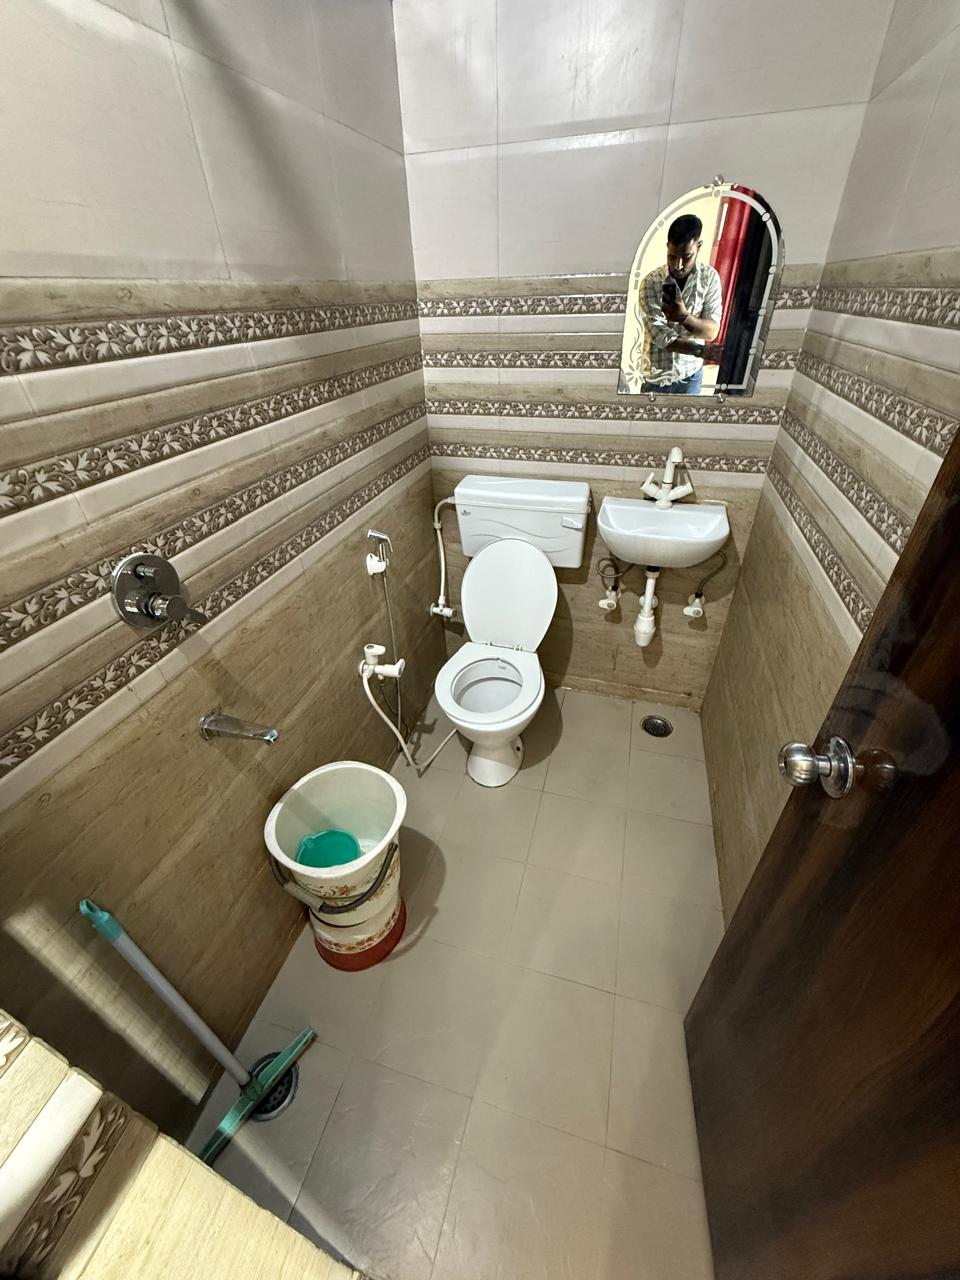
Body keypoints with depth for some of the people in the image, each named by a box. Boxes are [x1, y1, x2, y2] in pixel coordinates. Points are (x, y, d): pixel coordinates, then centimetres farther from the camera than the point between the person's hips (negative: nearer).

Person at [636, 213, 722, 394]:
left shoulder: (710, 277, -9)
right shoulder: (650, 282, -17)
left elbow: (712, 331, -15)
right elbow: (661, 337, -23)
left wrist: (684, 317, -36)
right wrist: (705, 351, -33)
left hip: (691, 372, 3)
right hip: (657, 375, -2)